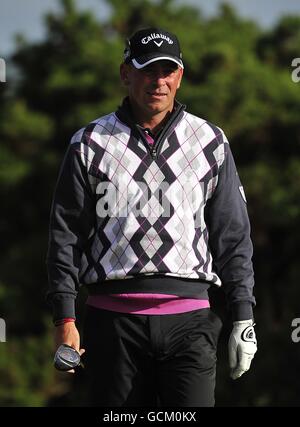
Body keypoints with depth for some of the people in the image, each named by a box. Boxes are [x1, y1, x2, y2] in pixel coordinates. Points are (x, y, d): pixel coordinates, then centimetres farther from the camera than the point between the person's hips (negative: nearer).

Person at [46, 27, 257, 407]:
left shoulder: (211, 143, 12)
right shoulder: (90, 144, 8)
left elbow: (233, 236, 12)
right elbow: (65, 233, 7)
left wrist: (243, 318, 6)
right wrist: (64, 319, -1)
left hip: (189, 317, 0)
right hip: (112, 317, 0)